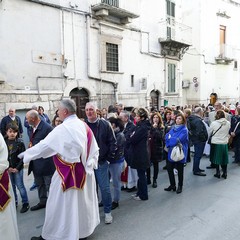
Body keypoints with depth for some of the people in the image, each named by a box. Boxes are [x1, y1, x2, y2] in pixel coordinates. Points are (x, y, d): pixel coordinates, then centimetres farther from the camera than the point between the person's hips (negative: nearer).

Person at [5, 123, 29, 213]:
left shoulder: (20, 143, -8)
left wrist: (17, 168, -13)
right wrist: (8, 168, -7)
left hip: (18, 168, -3)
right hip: (8, 169, 3)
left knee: (20, 186, 0)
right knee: (11, 186, 13)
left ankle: (25, 203, 12)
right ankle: (14, 203, 28)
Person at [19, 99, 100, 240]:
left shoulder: (62, 129, -19)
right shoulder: (84, 126, 2)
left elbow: (44, 145, -13)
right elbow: (94, 149, 5)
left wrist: (26, 154, 1)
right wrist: (90, 164, 13)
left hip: (68, 173, -7)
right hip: (84, 171, 7)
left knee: (61, 205, 8)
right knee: (83, 200, 21)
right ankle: (85, 228, 38)